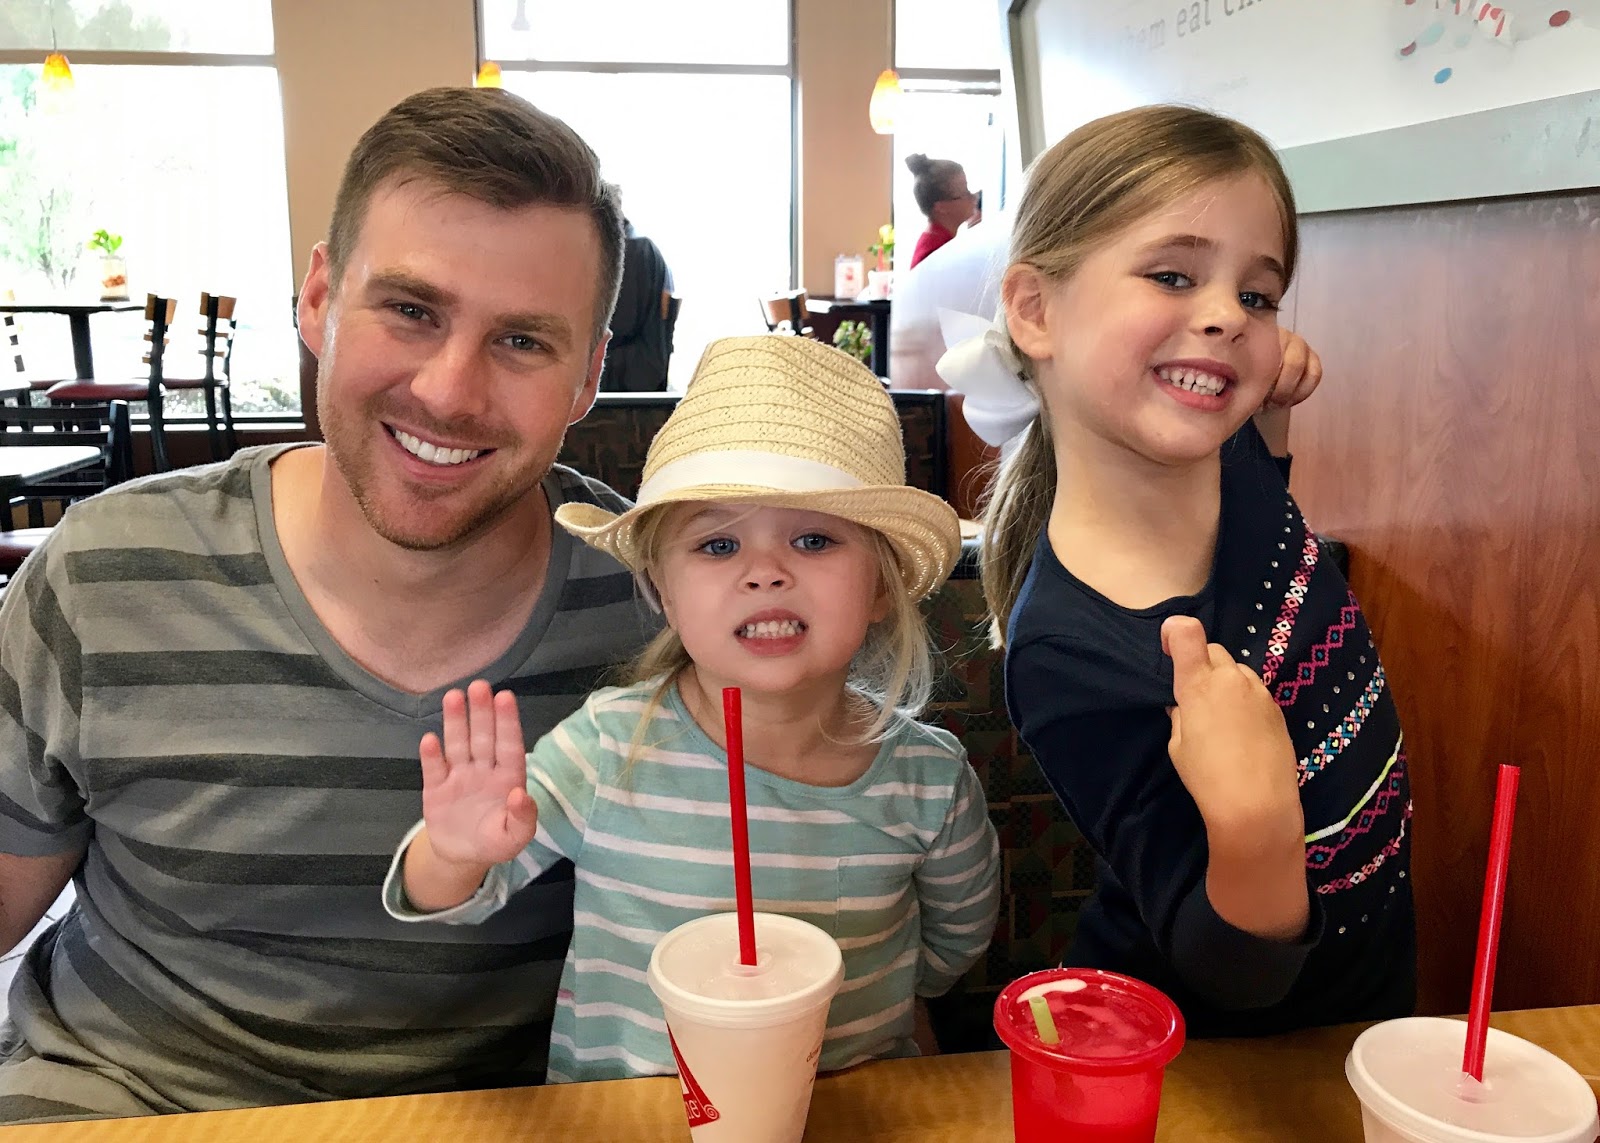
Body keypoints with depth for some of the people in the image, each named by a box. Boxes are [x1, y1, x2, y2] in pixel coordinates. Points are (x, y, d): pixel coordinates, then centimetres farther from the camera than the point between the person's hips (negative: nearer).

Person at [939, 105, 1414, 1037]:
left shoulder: (1237, 457, -16)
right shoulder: (1071, 655, -35)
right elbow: (1233, 978, -28)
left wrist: (1275, 382, -9)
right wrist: (1255, 826, -46)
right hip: (1202, 1057, -7)